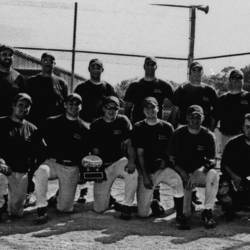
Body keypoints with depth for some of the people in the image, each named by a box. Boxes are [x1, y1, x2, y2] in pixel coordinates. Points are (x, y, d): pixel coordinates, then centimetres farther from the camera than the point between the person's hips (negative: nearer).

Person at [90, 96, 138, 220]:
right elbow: (95, 150, 1)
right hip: (103, 165, 0)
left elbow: (128, 142, -8)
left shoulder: (123, 121, -1)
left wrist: (131, 160, -24)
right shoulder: (95, 125, -1)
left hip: (119, 161, 0)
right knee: (99, 209, -6)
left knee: (133, 173, -37)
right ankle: (106, 196, 32)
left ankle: (127, 206, -17)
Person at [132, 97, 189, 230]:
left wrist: (165, 161, -15)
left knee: (177, 179, -36)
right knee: (143, 214, -6)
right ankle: (153, 203, 30)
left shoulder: (166, 127, 2)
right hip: (146, 171, 0)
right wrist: (145, 176, -10)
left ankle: (180, 216, -21)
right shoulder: (138, 128, 1)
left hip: (163, 169, 0)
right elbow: (139, 153, -2)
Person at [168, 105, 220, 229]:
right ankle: (184, 214, 1)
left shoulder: (208, 135, 0)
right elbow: (171, 158, -4)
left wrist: (208, 164, -29)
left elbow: (212, 159, -2)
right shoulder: (178, 134, -2)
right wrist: (184, 174, -18)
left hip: (199, 172, 1)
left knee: (213, 174, -30)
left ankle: (207, 212, -20)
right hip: (181, 172, -1)